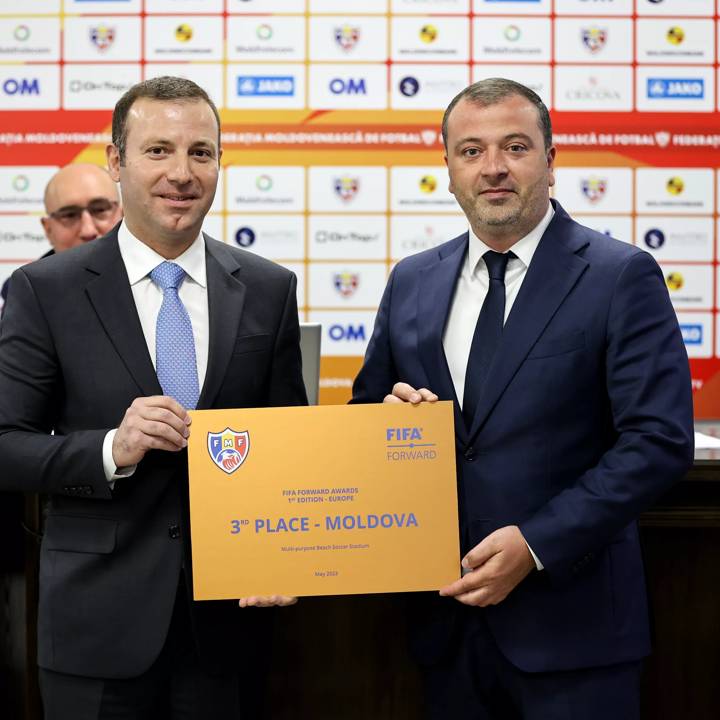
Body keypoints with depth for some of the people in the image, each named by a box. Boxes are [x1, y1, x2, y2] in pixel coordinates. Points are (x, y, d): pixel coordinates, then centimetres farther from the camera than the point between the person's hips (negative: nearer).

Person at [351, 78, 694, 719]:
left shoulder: (621, 277, -7)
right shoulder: (412, 282, 8)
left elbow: (661, 441, -13)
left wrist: (536, 544, -19)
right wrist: (390, 413, -8)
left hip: (569, 618, -4)